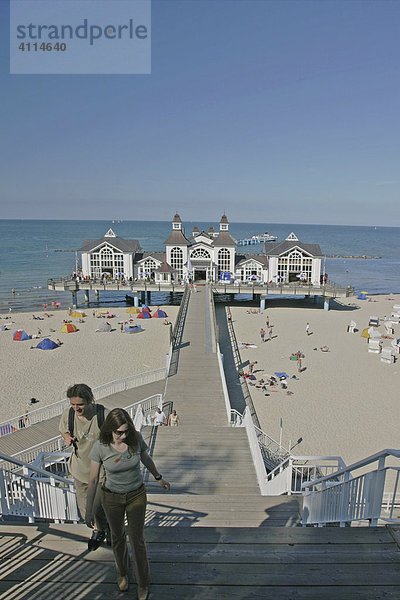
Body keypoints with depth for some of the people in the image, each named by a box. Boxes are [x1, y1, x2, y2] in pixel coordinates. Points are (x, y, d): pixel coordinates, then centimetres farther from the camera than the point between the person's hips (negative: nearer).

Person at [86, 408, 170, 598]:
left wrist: (159, 478, 12)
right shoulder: (100, 447, -26)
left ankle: (143, 583, 33)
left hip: (136, 495, 0)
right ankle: (122, 572, 51)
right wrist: (89, 510, -7)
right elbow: (93, 479, -14)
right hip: (112, 497, 0)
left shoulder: (136, 438, -22)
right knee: (118, 536, 22)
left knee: (136, 539, 9)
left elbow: (145, 458, -1)